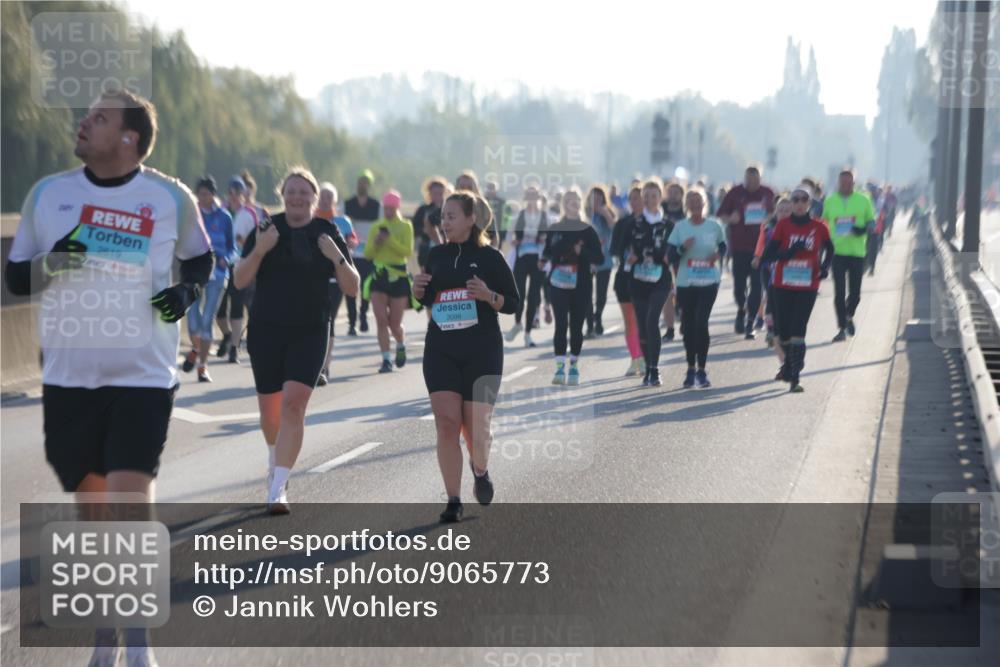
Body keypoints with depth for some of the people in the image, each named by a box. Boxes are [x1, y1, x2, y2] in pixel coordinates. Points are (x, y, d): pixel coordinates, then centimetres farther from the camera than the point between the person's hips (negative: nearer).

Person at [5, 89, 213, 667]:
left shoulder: (171, 198, -2)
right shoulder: (47, 193, 3)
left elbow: (201, 259, 14)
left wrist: (188, 292, -7)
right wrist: (48, 263, -13)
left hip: (143, 375, -3)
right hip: (68, 375, 3)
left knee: (130, 500, -12)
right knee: (90, 502, 10)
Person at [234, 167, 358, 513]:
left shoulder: (328, 233, 2)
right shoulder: (267, 229, 1)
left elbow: (352, 288, 1)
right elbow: (240, 281, -2)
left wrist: (337, 257, -16)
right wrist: (259, 250, -18)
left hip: (310, 333, -1)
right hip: (266, 331, 1)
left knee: (293, 405, -16)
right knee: (269, 408, 12)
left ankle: (277, 491, -16)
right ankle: (276, 462, 44)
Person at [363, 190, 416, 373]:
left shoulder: (405, 226, 0)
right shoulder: (376, 227, 8)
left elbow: (408, 251, -12)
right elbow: (367, 253, 6)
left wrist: (390, 240, -21)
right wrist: (376, 242, -12)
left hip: (398, 277, -2)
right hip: (378, 276, 2)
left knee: (395, 324, 2)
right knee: (381, 320, -9)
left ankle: (401, 346, 35)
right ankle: (386, 359, -4)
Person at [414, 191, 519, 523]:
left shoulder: (490, 256, -2)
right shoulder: (436, 255, 8)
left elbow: (513, 303, 1)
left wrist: (488, 295, -18)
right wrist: (418, 291, -1)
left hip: (482, 350, -2)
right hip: (441, 349, 3)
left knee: (476, 427, -1)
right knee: (446, 424, -9)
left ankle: (480, 471, 34)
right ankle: (453, 502, -2)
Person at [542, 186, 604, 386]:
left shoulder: (588, 230, 4)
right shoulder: (554, 229, 8)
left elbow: (600, 258, 0)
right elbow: (547, 253, 7)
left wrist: (581, 251, -17)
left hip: (581, 285, 0)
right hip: (558, 284, 0)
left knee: (576, 325, 4)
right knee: (561, 324, -8)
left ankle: (574, 365, 17)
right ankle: (560, 367, -9)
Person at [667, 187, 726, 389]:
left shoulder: (714, 226, 0)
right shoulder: (680, 227, 1)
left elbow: (723, 245, 16)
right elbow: (670, 255, 1)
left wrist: (719, 254, -6)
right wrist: (682, 248, -19)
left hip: (709, 282, -1)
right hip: (686, 283, 2)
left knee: (701, 323, -11)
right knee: (688, 325, 6)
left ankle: (701, 370, -4)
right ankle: (691, 368, 20)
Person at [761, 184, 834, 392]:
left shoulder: (819, 227, 0)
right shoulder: (783, 225, -1)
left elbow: (829, 249, 19)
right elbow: (768, 255, -5)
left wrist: (825, 267, 2)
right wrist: (790, 251, -19)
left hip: (808, 287, -1)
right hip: (783, 285, 1)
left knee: (798, 330, -11)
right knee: (784, 330, 8)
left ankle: (794, 377, -12)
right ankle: (789, 366, 33)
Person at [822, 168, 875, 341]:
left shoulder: (863, 200, 3)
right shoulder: (829, 201, 6)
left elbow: (872, 222, 6)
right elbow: (822, 223, 17)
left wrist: (864, 229, -15)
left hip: (857, 251, 0)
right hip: (837, 251, 0)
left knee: (855, 292, 5)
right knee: (839, 293, -3)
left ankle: (849, 316, 35)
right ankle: (842, 328, 3)